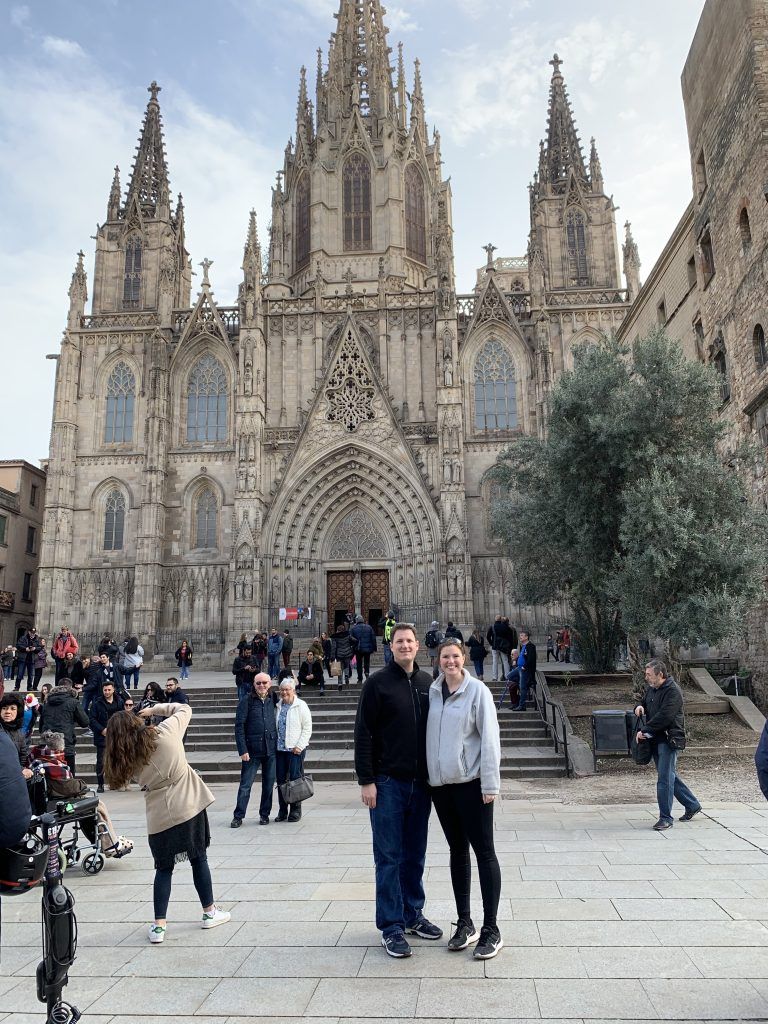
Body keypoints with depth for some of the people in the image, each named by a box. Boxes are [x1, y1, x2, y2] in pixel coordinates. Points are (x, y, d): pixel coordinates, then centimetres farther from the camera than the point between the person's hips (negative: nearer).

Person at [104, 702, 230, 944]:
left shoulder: (127, 759, -5)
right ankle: (210, 912, 27)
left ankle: (159, 926, 15)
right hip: (189, 806, 0)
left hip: (159, 817, 1)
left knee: (164, 868, 17)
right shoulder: (167, 731, -10)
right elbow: (184, 708, 6)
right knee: (199, 858, 15)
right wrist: (154, 709, 10)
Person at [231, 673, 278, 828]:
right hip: (252, 749, -3)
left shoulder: (273, 699, 6)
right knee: (245, 784, 1)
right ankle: (238, 816, 12)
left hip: (271, 749, 3)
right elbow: (239, 726, -8)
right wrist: (242, 750, -13)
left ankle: (265, 814, 22)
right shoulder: (246, 700, -6)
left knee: (269, 783, 10)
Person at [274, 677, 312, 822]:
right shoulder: (277, 706, 11)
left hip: (295, 749, -4)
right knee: (280, 779, 7)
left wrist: (299, 746, -10)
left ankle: (295, 810, 9)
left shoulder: (301, 706, -3)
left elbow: (307, 728, -4)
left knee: (295, 779, -3)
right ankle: (282, 810, 18)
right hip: (279, 749, 5)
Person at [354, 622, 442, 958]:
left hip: (421, 782, 5)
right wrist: (366, 780, -12)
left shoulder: (427, 682, 6)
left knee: (415, 855, 16)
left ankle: (413, 914, 30)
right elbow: (363, 734, -8)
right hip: (387, 782, -4)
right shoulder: (378, 682, -7)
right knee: (388, 857, 4)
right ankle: (391, 926, 15)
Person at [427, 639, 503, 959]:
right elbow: (429, 735, 10)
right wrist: (428, 774, 8)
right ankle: (464, 923, 27)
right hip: (441, 783, 5)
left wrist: (490, 784, -13)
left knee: (484, 852, 3)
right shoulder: (432, 692, 4)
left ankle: (491, 929, 14)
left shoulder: (477, 690, -8)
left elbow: (489, 738, -10)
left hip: (471, 782, -5)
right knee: (457, 850, 15)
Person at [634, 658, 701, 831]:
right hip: (655, 739, 9)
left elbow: (664, 717, -23)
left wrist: (644, 730, -20)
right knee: (670, 776, 17)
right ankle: (692, 805, 33)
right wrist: (640, 707, 0)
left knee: (664, 779, -8)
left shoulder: (673, 691, -16)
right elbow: (645, 702, 26)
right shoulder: (651, 688, 11)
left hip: (669, 740, -9)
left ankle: (666, 818, 0)